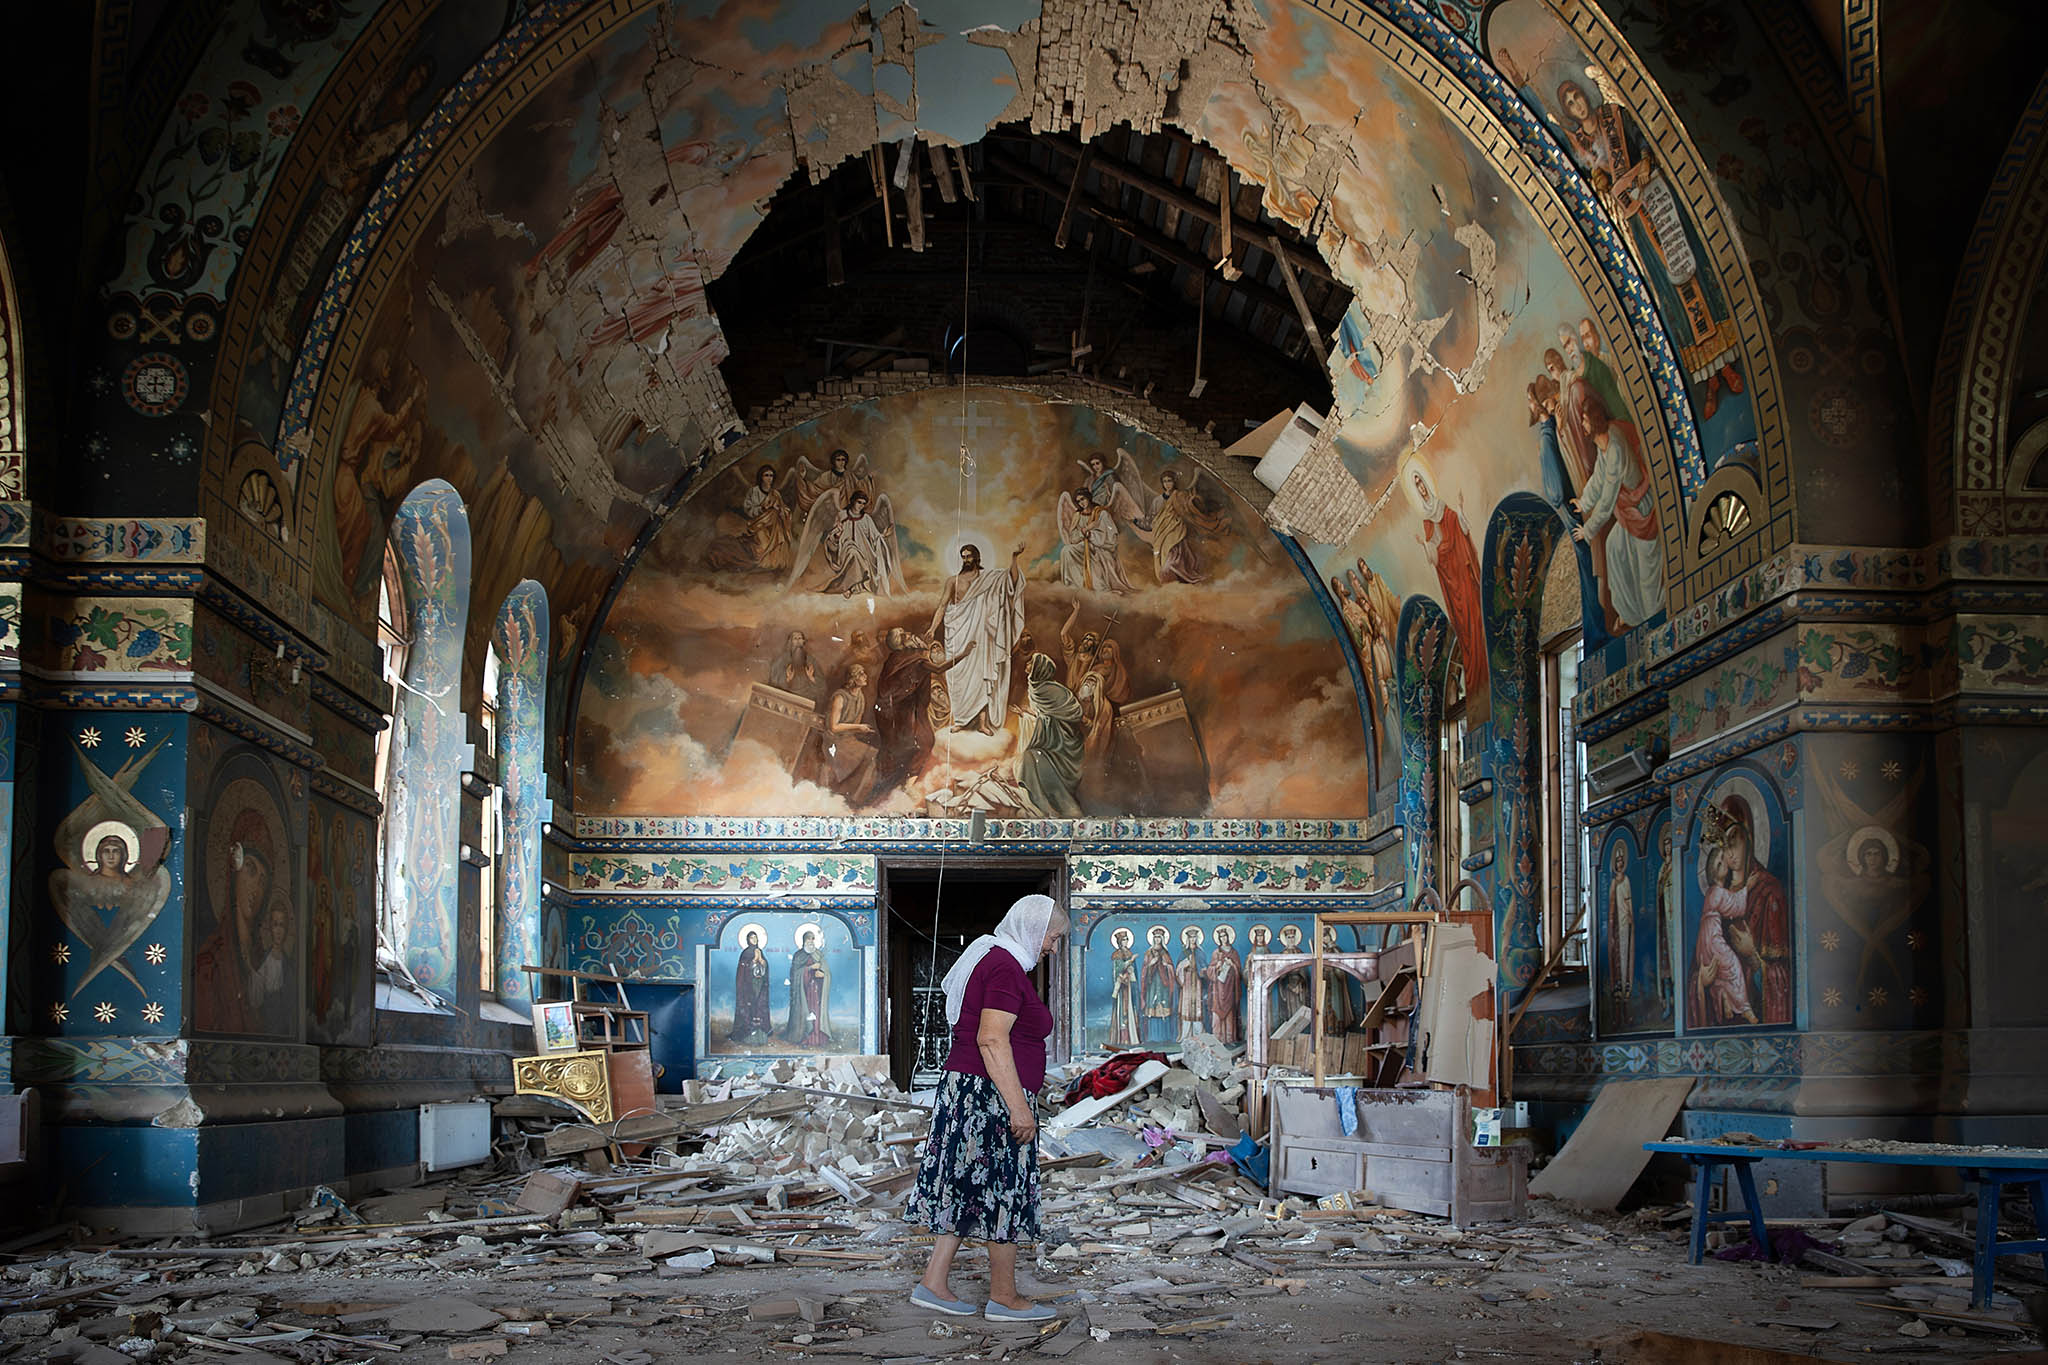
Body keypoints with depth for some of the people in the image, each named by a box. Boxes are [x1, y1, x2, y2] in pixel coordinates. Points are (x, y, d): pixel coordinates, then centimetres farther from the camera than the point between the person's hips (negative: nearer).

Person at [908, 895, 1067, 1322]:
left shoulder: (987, 958, 17)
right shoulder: (1006, 967, -15)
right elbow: (992, 1040, -24)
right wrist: (1018, 1107, -24)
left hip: (965, 1090, 10)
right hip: (992, 1095, -10)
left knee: (967, 1188, 12)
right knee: (1003, 1191, -1)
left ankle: (933, 1283, 12)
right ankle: (1004, 1298, 7)